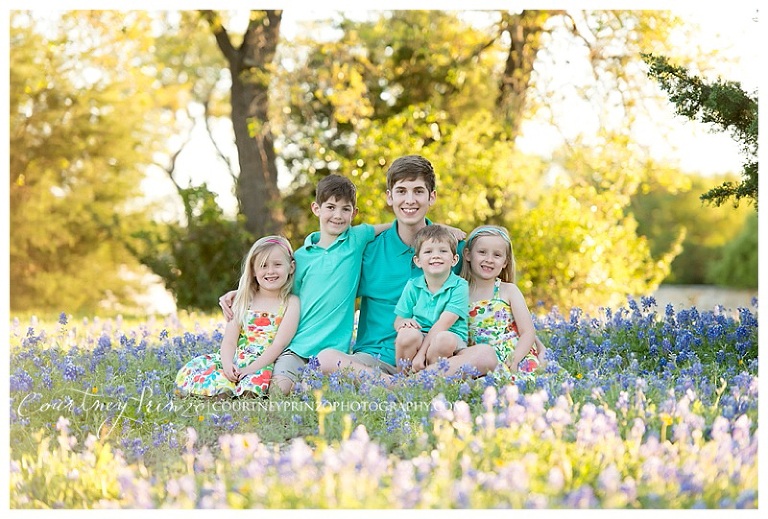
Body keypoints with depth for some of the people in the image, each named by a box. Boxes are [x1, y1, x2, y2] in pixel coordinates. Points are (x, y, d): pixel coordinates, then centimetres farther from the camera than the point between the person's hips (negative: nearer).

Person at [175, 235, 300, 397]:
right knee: (191, 369, -19)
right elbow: (229, 341, 5)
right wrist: (228, 365, -18)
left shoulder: (291, 303, 3)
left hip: (265, 364, -4)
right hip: (236, 361, 4)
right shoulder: (243, 301, 13)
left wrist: (251, 368, -20)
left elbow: (280, 343, -7)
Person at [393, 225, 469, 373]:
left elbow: (443, 323, -15)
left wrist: (421, 353, -23)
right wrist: (403, 323, -18)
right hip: (420, 336, 3)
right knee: (407, 334, -31)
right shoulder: (412, 286, 6)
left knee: (443, 339, -37)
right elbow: (398, 321, 10)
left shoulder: (459, 286, -5)